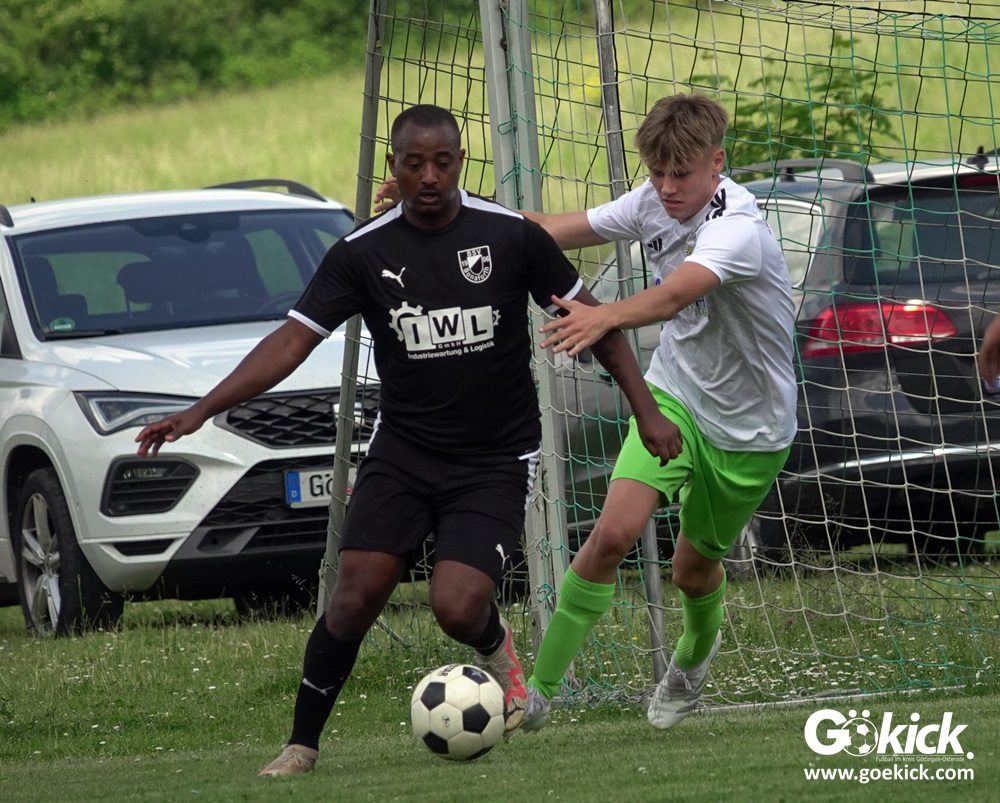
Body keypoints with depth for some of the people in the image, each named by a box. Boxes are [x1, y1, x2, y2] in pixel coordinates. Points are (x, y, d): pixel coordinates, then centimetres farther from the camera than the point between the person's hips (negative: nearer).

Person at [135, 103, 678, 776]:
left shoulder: (511, 235, -7)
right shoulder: (363, 254, -4)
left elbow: (590, 317, 2)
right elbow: (293, 341, -6)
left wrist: (646, 410, -2)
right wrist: (200, 412, -15)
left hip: (496, 460, -2)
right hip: (402, 450, 2)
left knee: (457, 607, -18)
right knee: (356, 596, -13)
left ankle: (497, 650, 19)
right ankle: (302, 745, 1)